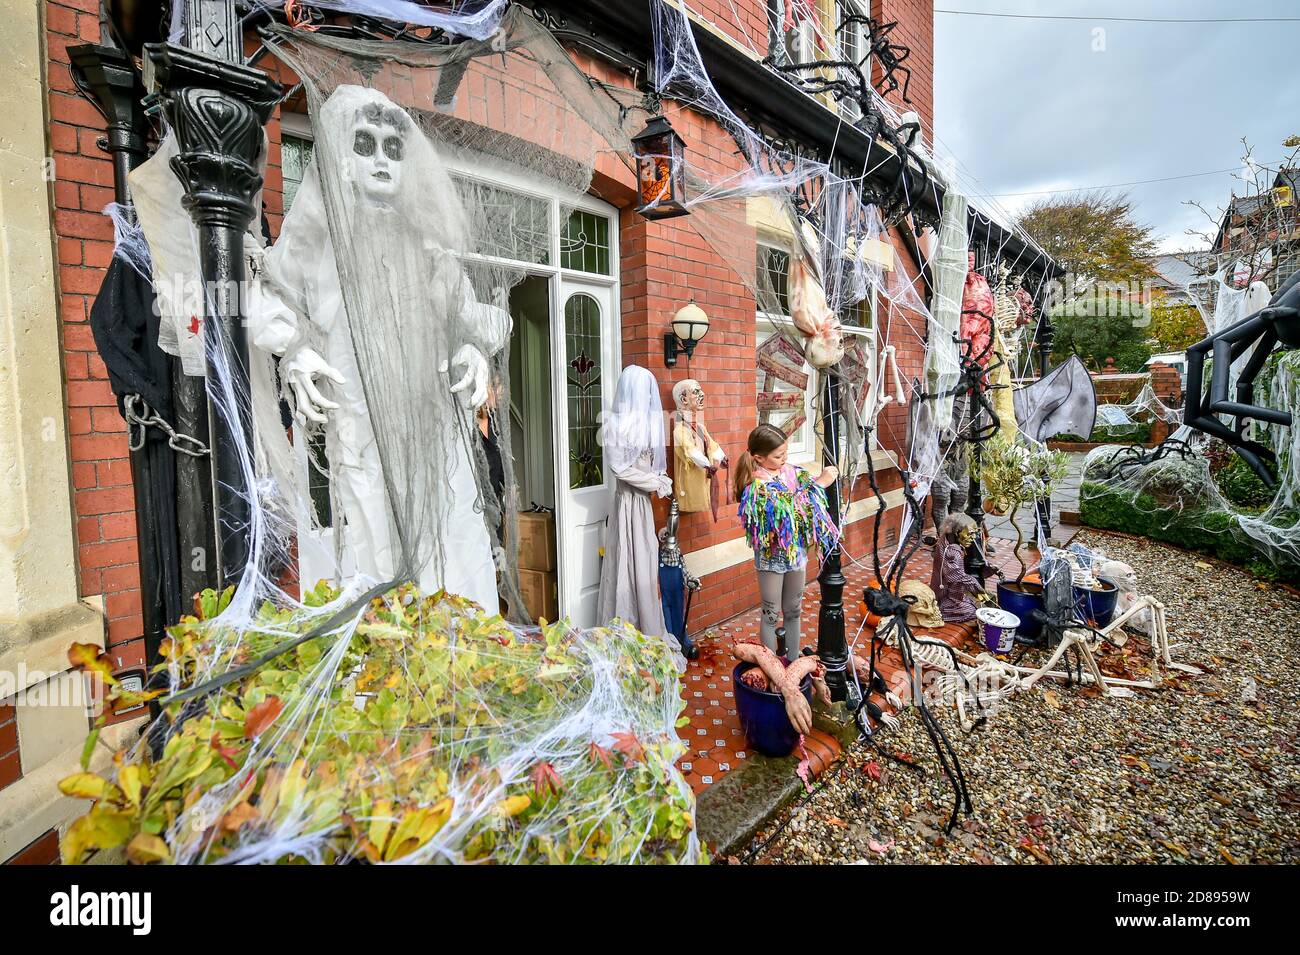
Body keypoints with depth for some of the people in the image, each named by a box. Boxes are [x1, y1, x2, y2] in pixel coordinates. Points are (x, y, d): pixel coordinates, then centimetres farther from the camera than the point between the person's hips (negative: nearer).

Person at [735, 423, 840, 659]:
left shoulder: (792, 471, -2)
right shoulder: (757, 485, -22)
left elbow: (815, 502, 3)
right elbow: (787, 508, -33)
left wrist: (825, 479, -15)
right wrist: (818, 484, -30)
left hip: (797, 551, 6)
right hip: (771, 555, -6)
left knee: (793, 611, 19)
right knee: (771, 614, 10)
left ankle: (794, 660, 35)